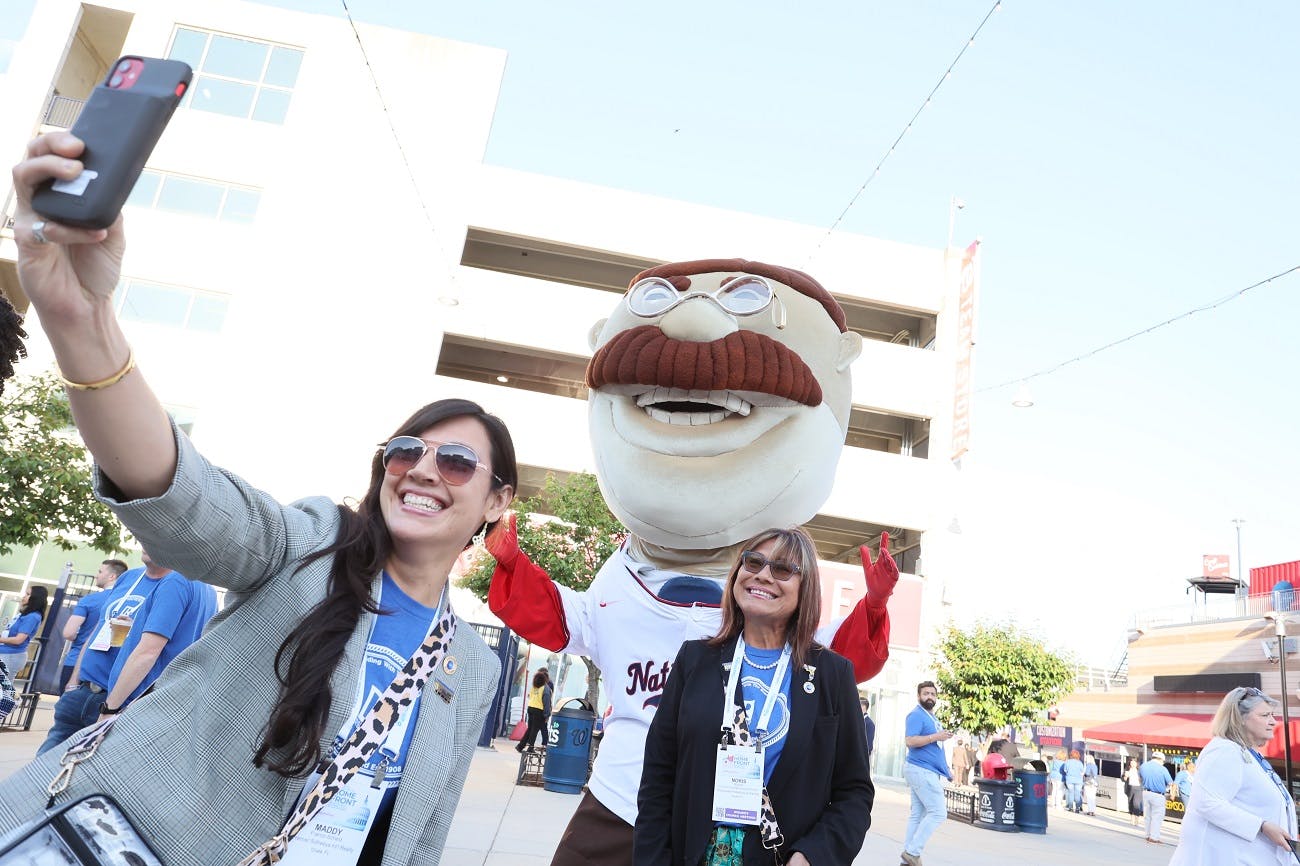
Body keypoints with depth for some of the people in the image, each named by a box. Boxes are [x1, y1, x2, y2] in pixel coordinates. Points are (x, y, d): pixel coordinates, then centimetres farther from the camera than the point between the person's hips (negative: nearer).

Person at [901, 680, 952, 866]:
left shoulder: (932, 717, 19)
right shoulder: (917, 715, -11)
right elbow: (910, 741, -23)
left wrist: (945, 768, 22)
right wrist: (936, 736, -24)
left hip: (927, 771, 9)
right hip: (921, 770, -9)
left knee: (918, 814, 9)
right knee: (938, 812, -11)